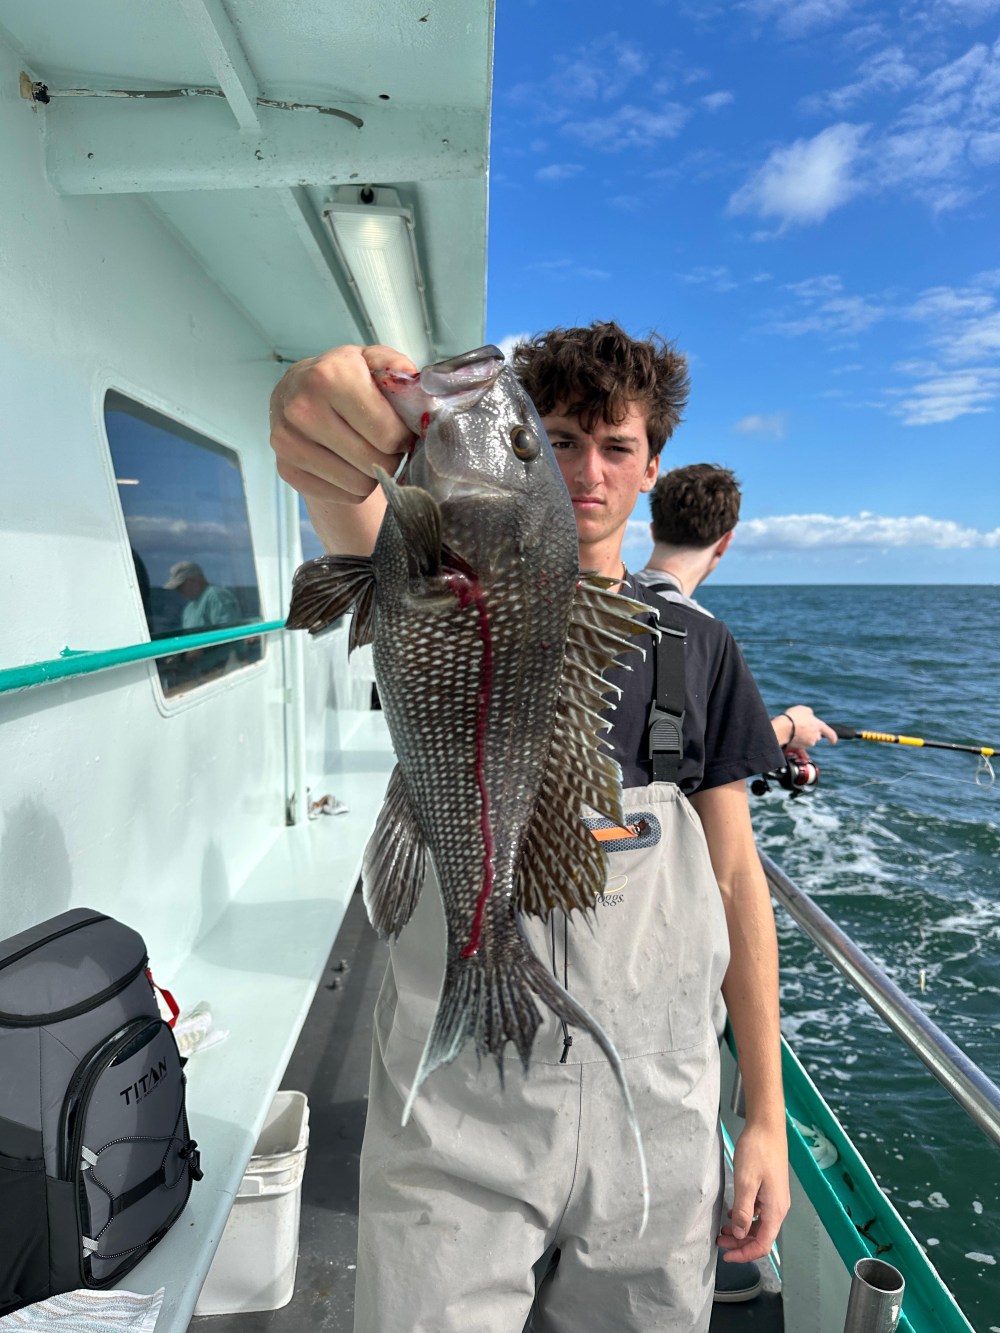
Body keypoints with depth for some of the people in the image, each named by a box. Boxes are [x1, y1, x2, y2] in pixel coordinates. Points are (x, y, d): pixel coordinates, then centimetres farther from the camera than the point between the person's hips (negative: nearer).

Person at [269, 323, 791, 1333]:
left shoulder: (697, 648, 3)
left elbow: (734, 877, 3)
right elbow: (369, 539, -28)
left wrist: (767, 1116, 3)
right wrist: (331, 458, -52)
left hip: (656, 1103, 3)